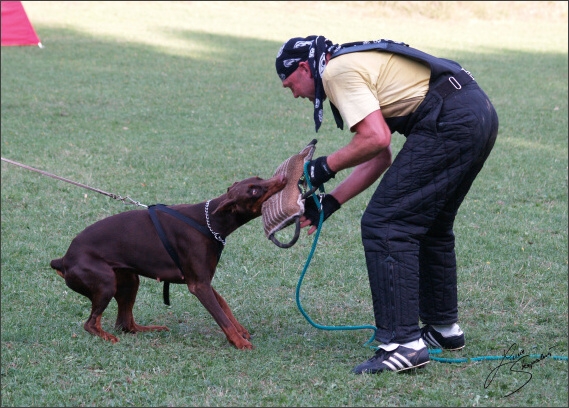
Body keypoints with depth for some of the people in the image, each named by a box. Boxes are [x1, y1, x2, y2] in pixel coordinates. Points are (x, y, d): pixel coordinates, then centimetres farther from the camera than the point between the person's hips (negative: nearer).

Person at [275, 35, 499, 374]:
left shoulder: (338, 70, -4)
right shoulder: (357, 64, 27)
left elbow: (376, 139, -16)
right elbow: (380, 158, 26)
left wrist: (326, 167, 0)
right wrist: (330, 203, 24)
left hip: (449, 124, -11)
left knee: (384, 227, -7)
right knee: (429, 225, 25)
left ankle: (404, 344, -10)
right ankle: (444, 328, 37)